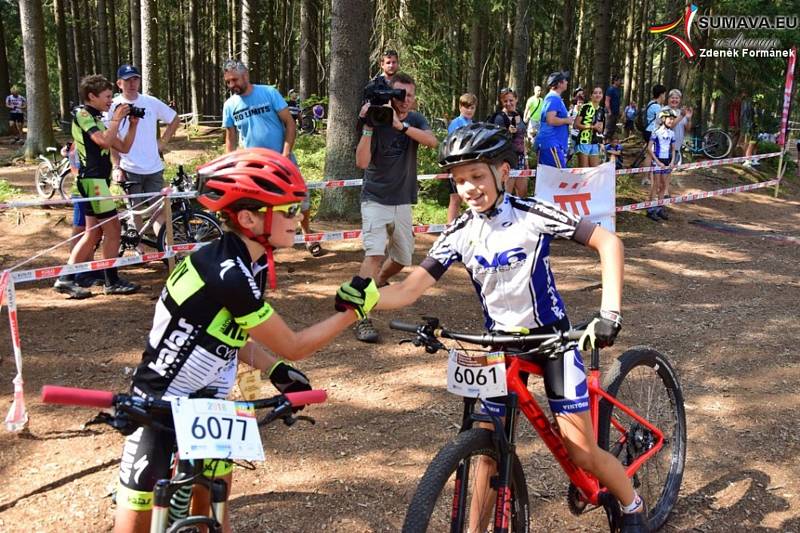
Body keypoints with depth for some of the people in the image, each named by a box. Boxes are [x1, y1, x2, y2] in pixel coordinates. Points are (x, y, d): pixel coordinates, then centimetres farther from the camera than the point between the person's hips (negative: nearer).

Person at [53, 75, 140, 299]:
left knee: (93, 233, 9)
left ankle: (66, 279, 11)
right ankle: (112, 281, 1)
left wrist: (133, 124, 6)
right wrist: (116, 119, -12)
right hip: (92, 179, -10)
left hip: (97, 179, 10)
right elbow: (104, 142, -23)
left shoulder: (97, 120, 20)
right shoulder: (83, 115, -8)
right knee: (113, 228, -7)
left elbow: (123, 147, 16)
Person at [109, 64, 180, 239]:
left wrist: (163, 141, 6)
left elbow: (175, 119, 14)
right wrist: (116, 167, -10)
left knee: (159, 210, 1)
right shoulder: (113, 107, -3)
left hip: (154, 168, 2)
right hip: (129, 170, -2)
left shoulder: (151, 102, 2)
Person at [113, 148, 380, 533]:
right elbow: (292, 347, -20)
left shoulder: (253, 263, -3)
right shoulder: (227, 273, -30)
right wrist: (351, 311, -13)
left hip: (204, 402, 9)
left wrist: (275, 370, -6)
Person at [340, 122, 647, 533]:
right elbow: (409, 289, -13)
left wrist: (609, 313, -28)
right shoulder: (460, 234, -8)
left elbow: (608, 242, -18)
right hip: (501, 343, 3)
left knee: (582, 453, -1)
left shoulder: (532, 215, -17)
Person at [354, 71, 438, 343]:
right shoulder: (376, 121, -11)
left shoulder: (415, 120, 1)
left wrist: (400, 125, -31)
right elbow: (362, 162, -21)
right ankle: (362, 318, -22)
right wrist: (368, 128, -30)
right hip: (376, 200, -5)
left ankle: (379, 283, 46)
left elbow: (432, 141, -21)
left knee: (403, 258, 15)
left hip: (402, 201, 5)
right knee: (374, 253, -21)